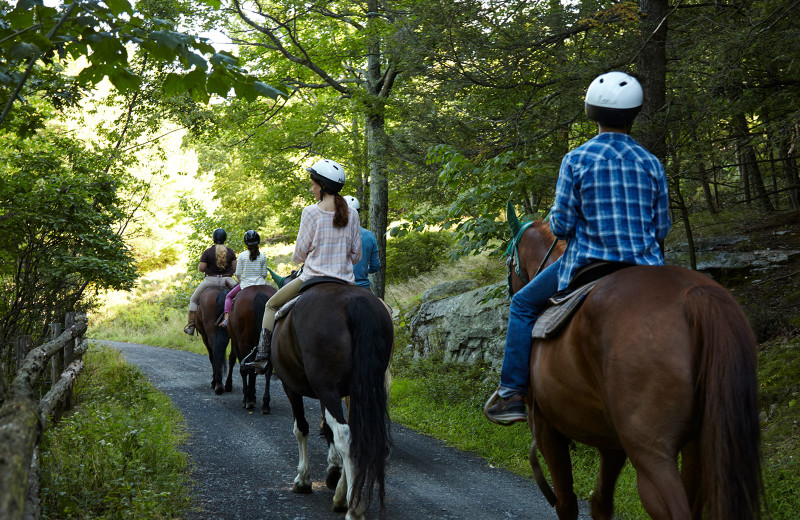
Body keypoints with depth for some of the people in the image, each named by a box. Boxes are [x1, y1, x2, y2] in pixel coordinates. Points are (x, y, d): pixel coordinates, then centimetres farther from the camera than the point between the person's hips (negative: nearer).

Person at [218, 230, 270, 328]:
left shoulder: (242, 255, -6)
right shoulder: (262, 256, -1)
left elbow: (238, 274, -4)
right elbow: (264, 274, 1)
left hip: (245, 284, -1)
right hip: (260, 284, 1)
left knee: (229, 297, 19)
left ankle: (226, 317, 0)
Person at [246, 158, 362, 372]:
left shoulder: (311, 212, -9)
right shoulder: (352, 214, 3)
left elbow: (299, 253, -4)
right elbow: (356, 256, 7)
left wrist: (297, 259, 19)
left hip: (313, 278, -4)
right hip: (345, 281, 4)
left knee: (271, 306, 17)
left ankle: (263, 356, 10)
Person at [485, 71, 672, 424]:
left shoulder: (577, 159, -8)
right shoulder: (651, 163, 2)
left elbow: (561, 225, -10)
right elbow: (662, 228, 5)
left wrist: (556, 224, 13)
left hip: (589, 264, -3)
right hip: (644, 268, 3)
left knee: (523, 305, 18)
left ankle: (512, 394, 13)